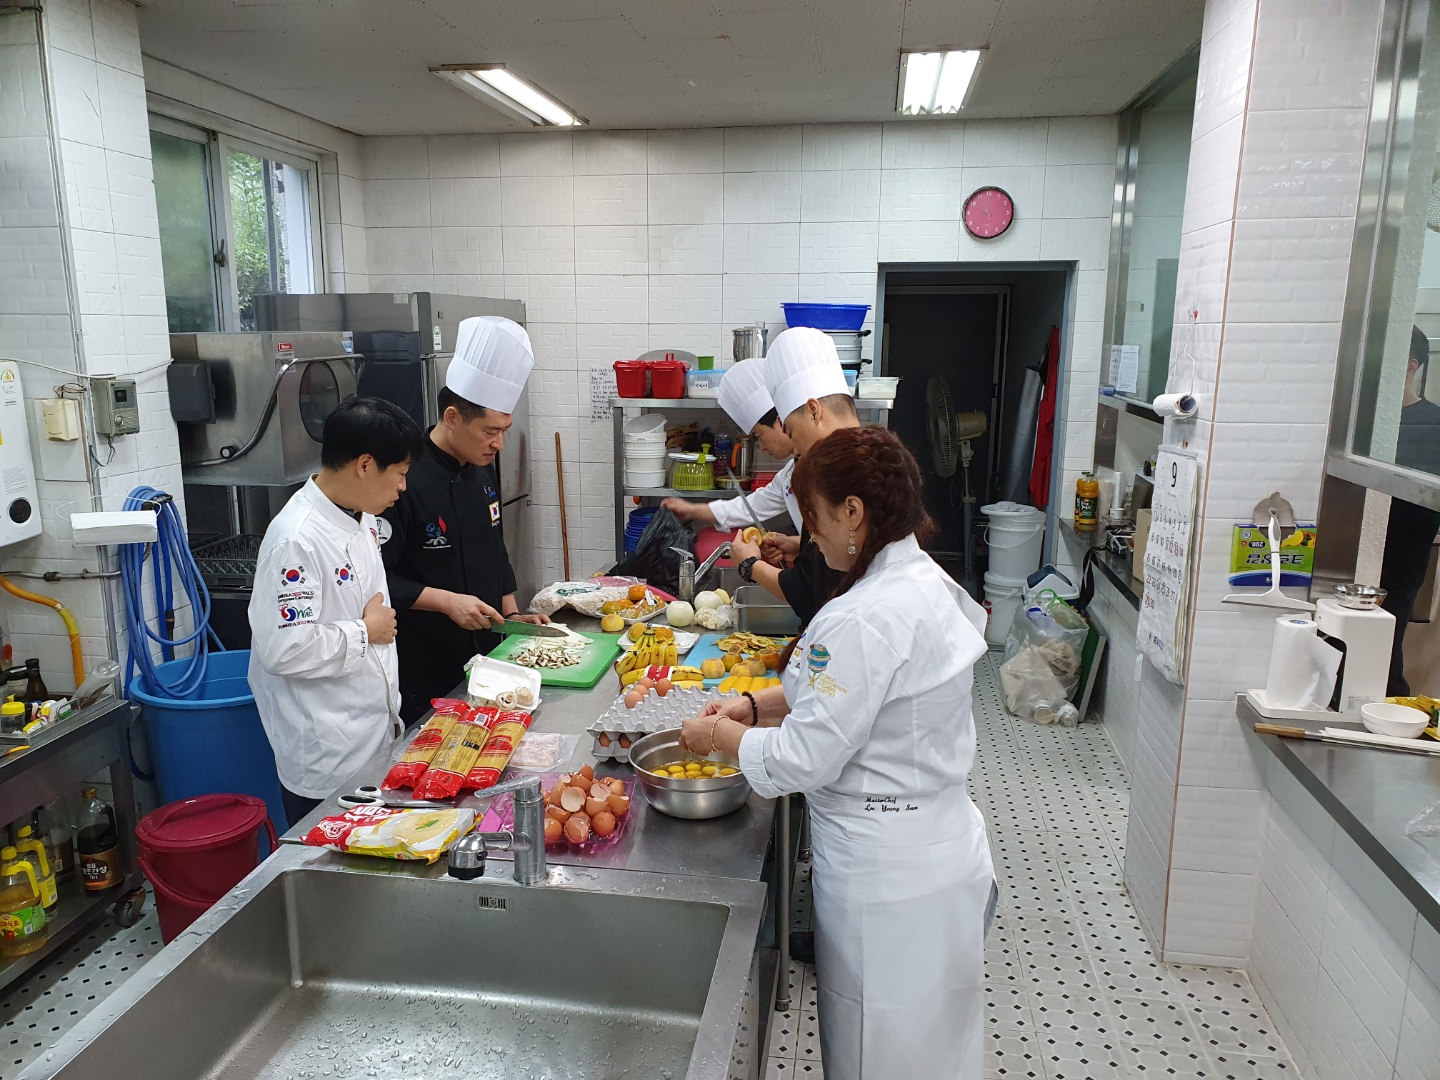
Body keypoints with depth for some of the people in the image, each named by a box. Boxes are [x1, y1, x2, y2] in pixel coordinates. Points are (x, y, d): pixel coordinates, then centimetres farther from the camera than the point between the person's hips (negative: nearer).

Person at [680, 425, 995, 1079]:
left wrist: (718, 737, -7)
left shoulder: (866, 619, -28)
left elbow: (806, 758, -24)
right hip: (938, 846, 9)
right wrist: (755, 705, 7)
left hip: (885, 871, -9)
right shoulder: (926, 582, 3)